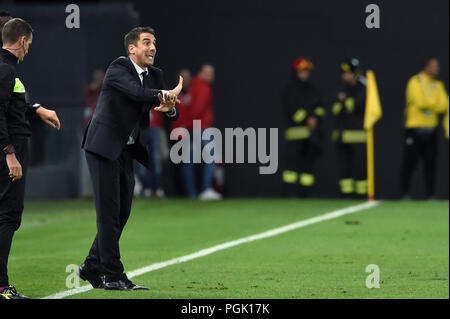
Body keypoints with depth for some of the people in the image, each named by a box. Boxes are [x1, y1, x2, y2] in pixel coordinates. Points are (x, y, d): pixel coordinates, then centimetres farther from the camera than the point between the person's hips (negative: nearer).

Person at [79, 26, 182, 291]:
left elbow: (172, 113, 8)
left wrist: (169, 108, -15)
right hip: (104, 147, -8)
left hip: (127, 151, 8)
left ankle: (91, 268, 21)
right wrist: (165, 95, -34)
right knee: (109, 212, -7)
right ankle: (113, 276, -6)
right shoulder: (118, 68, -10)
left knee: (122, 213, 9)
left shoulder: (155, 75, 11)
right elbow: (136, 92, -29)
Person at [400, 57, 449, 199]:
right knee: (410, 162, -5)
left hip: (431, 128, 6)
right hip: (414, 127, -5)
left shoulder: (438, 85, 12)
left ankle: (430, 194, 9)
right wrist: (436, 105, -5)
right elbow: (420, 102, -17)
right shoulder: (415, 82, -6)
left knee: (430, 163, 5)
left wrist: (429, 105, -14)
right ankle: (405, 194, 0)